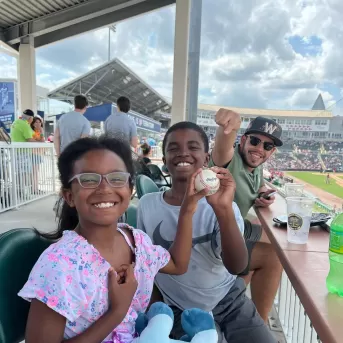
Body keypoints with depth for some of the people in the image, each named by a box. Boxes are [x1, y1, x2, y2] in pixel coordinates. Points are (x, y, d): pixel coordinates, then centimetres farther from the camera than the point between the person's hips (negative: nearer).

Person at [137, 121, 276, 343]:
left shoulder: (222, 205, -14)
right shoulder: (148, 205, -11)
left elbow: (237, 266, -28)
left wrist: (224, 210, -43)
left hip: (230, 301, 0)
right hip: (179, 311, 1)